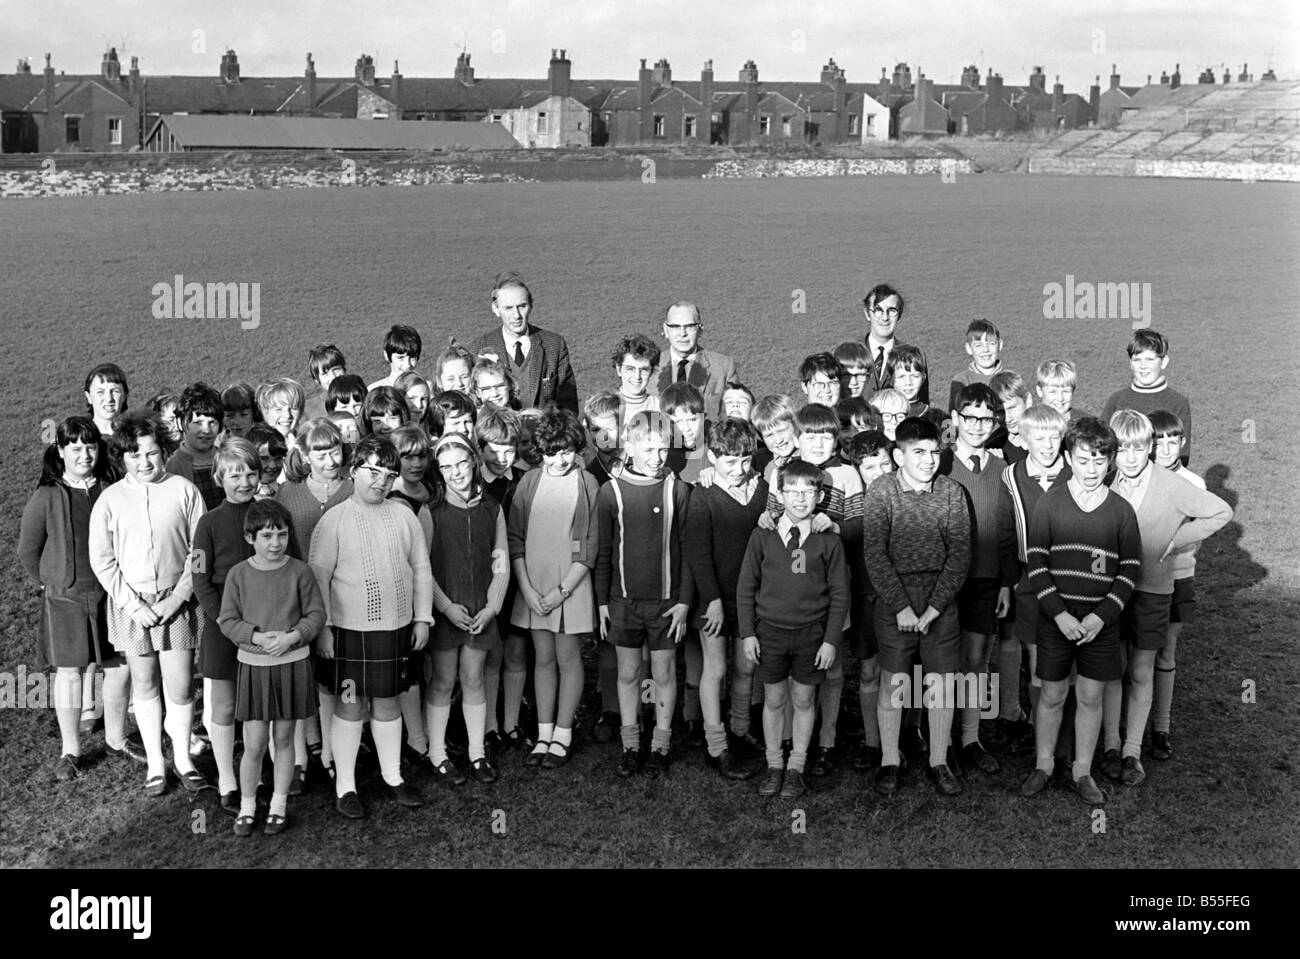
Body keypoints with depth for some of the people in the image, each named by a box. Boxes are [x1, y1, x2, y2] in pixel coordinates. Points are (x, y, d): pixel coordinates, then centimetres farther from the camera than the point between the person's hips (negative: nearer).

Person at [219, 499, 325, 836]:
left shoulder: (299, 571, -5)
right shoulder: (239, 574, -5)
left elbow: (316, 614, -2)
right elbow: (228, 620, -2)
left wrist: (293, 636, -18)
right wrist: (256, 636, -18)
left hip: (292, 663, 0)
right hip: (253, 664, 0)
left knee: (284, 738, 12)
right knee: (254, 744, 0)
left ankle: (279, 804, 27)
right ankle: (247, 806, 20)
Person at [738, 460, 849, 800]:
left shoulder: (828, 541, -4)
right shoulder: (762, 536, -2)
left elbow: (839, 595, -1)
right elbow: (745, 588, 2)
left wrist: (831, 640, -5)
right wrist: (748, 634, -2)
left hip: (812, 632, 0)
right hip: (770, 630, 1)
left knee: (804, 699, 9)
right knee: (773, 699, 10)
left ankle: (796, 768, 23)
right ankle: (774, 765, 25)